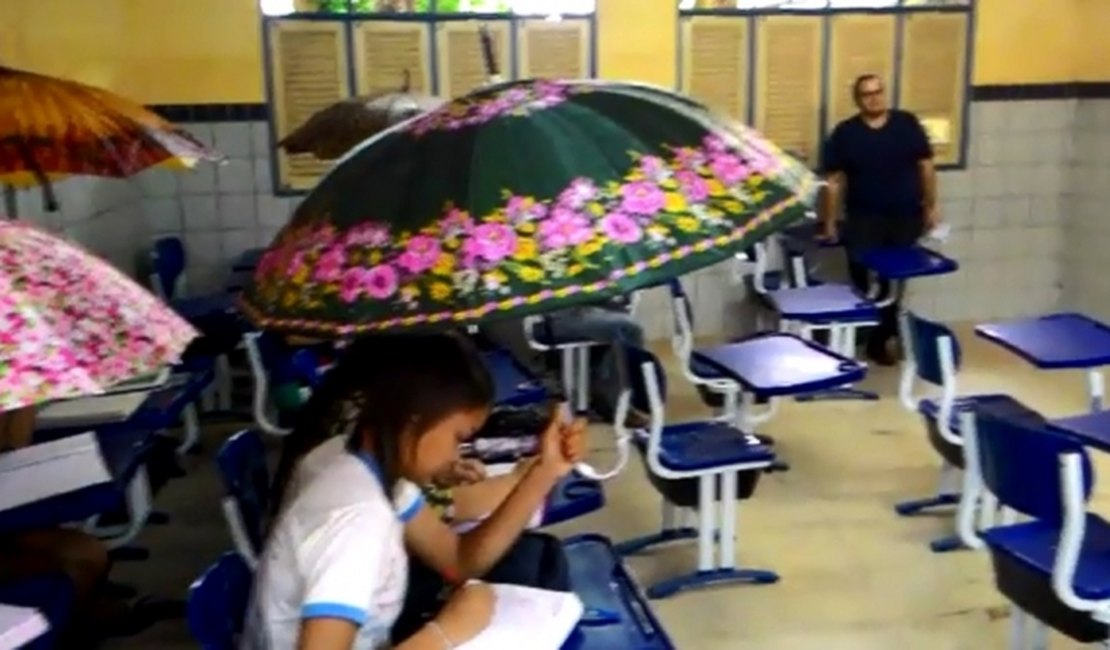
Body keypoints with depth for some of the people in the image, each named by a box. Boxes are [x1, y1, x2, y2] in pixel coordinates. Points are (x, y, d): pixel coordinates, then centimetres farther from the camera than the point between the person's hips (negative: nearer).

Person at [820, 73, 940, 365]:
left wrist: (931, 207, 4)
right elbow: (833, 180, -3)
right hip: (864, 219, -2)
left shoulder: (907, 123, 1)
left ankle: (880, 338, 23)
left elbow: (925, 165, 6)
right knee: (863, 282, 0)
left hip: (906, 217, 2)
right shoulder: (845, 133, -4)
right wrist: (829, 222, -4)